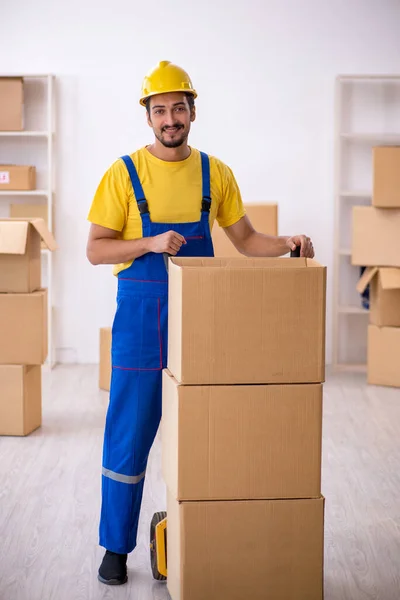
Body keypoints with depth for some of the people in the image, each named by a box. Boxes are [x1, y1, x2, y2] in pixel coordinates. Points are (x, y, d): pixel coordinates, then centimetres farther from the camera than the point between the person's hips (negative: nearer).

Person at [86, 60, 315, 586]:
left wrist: (286, 244, -7)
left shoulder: (215, 173, 5)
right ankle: (117, 547, 16)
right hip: (141, 319, -2)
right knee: (129, 437, 2)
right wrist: (150, 243, -20)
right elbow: (95, 250, -5)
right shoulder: (125, 173, -4)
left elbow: (244, 239, 12)